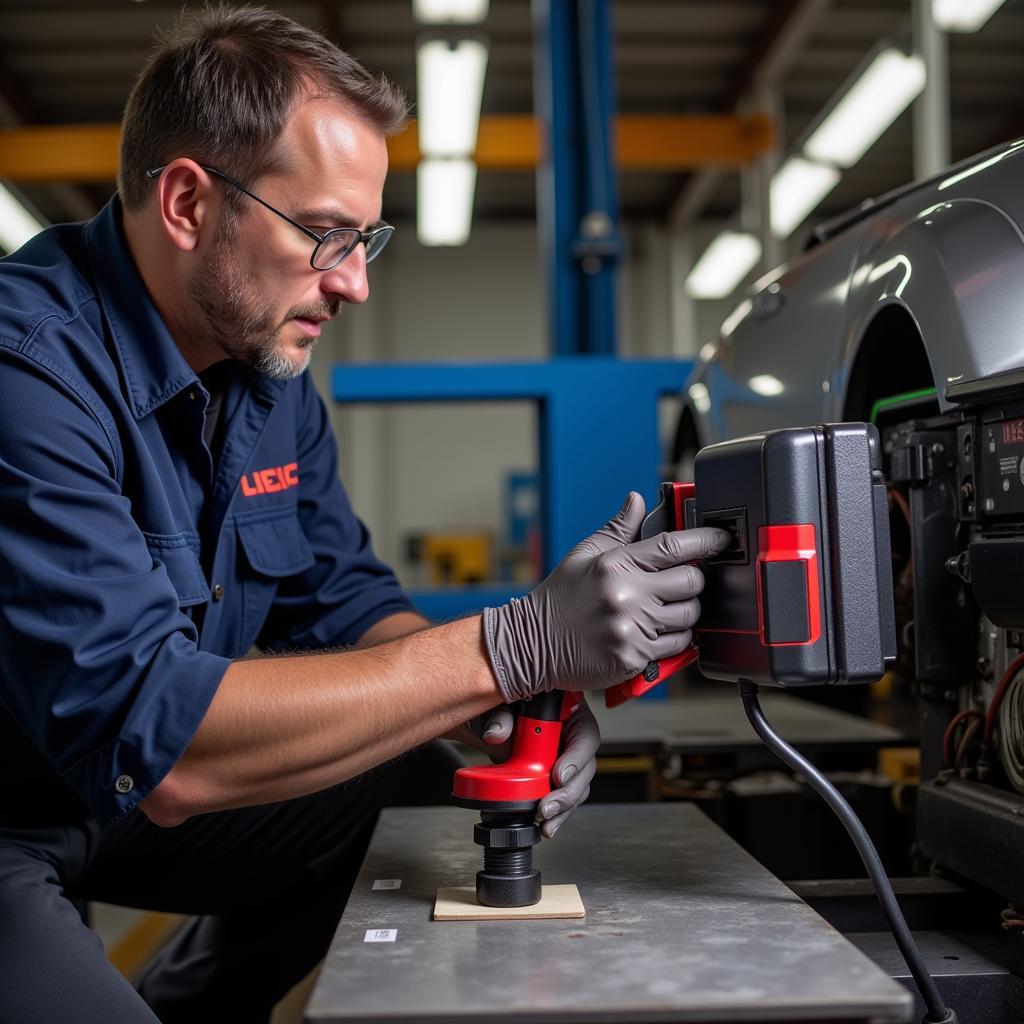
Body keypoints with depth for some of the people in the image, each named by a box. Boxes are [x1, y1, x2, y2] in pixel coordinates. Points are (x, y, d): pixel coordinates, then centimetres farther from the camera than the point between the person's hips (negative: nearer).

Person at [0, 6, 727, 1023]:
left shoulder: (270, 374, -1)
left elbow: (342, 602, 4)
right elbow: (150, 738, -34)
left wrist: (503, 709, -16)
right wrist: (512, 648, -34)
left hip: (129, 793, 8)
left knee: (420, 797, 1)